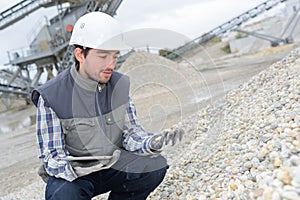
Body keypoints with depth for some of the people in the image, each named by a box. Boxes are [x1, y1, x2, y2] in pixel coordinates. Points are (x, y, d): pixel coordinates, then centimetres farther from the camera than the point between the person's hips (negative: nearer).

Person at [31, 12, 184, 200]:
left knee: (156, 166, -18)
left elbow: (130, 131, -3)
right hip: (71, 173, -4)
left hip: (113, 164, 4)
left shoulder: (119, 84, -6)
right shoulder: (51, 97, -20)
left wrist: (152, 144, -26)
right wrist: (77, 168, -40)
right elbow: (52, 157, -17)